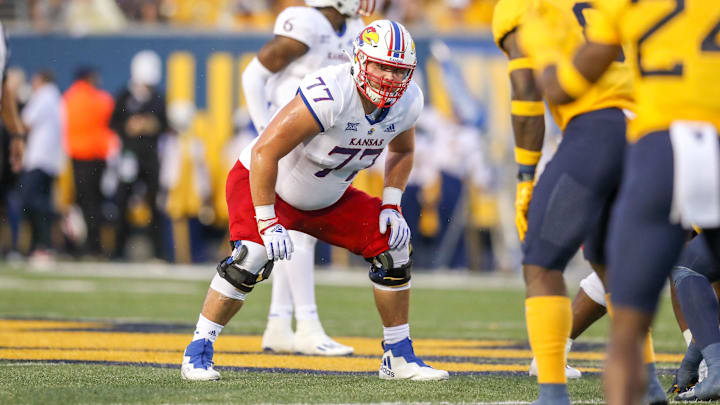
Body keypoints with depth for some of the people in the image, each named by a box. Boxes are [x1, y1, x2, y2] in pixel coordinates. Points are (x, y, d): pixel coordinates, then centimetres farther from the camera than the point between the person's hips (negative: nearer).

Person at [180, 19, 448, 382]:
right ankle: (198, 352, -13)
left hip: (328, 198, 7)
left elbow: (401, 151, 11)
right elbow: (264, 152, -33)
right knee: (252, 256, -28)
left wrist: (391, 206, -3)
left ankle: (399, 356, 10)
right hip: (262, 182, -7)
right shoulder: (330, 96, -37)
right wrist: (267, 222, -31)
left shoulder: (407, 102, -13)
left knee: (392, 245, -4)